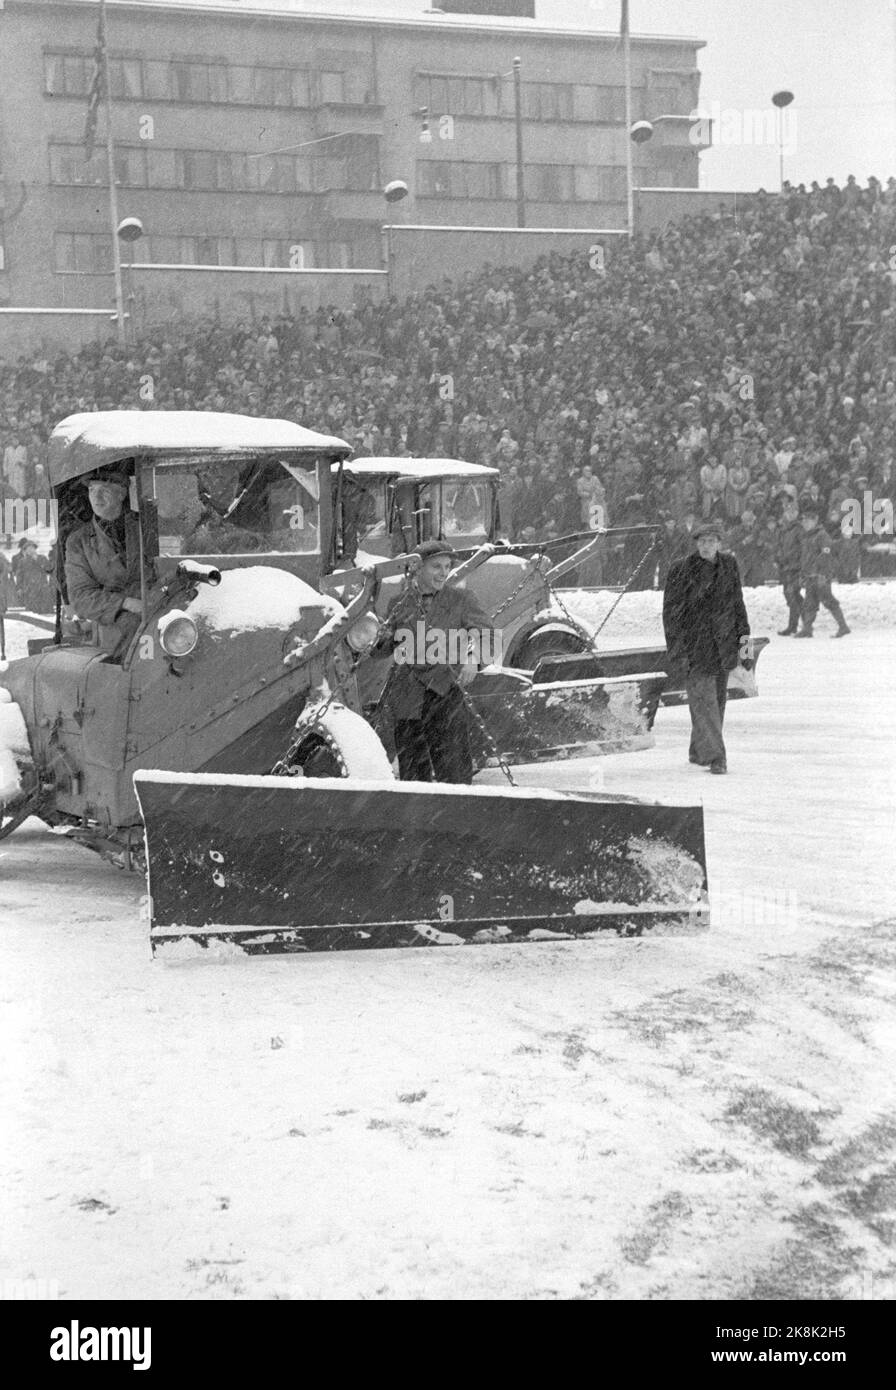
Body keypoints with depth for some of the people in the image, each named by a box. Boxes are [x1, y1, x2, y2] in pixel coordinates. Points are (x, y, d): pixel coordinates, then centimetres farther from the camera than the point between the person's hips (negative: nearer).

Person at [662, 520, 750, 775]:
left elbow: (737, 601, 17)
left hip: (723, 642, 5)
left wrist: (743, 632, 13)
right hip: (695, 644, -5)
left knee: (718, 698, 11)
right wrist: (676, 645, -9)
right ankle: (714, 756, -16)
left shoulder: (729, 565, 6)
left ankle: (698, 751, 24)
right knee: (703, 698, -13)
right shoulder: (681, 570, -8)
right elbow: (671, 609, -5)